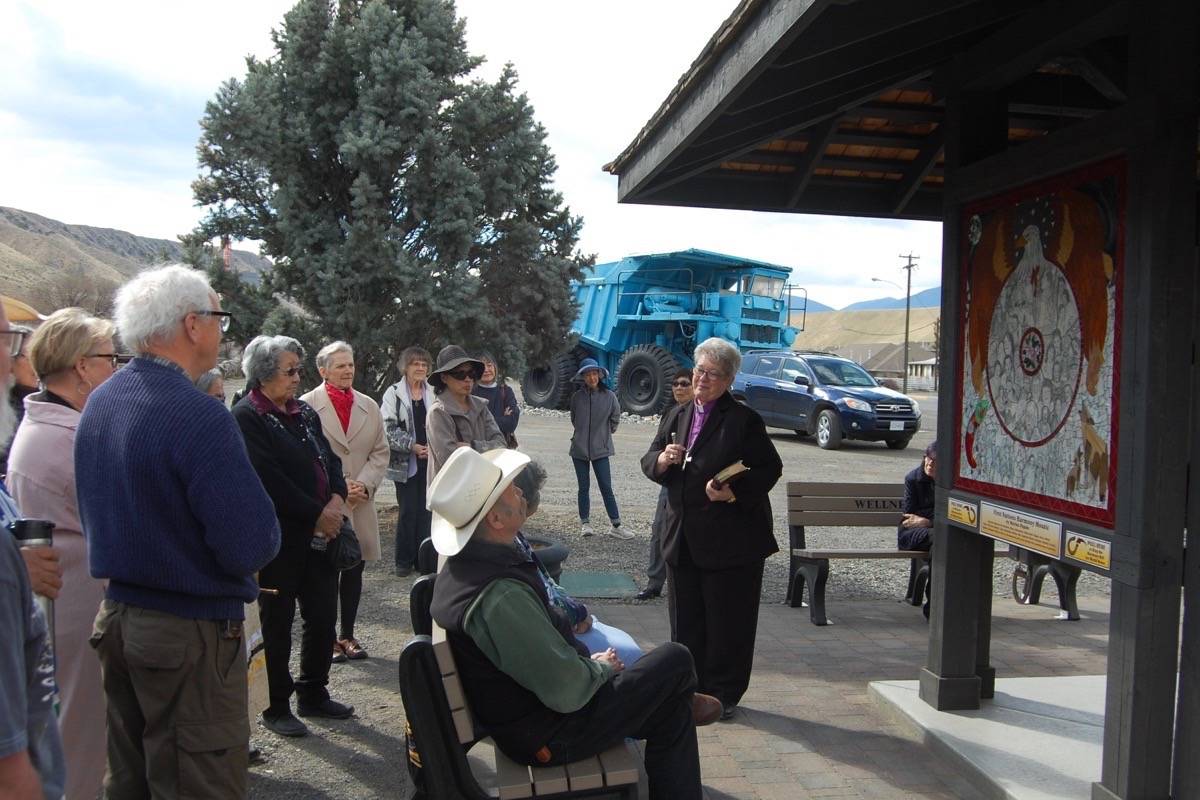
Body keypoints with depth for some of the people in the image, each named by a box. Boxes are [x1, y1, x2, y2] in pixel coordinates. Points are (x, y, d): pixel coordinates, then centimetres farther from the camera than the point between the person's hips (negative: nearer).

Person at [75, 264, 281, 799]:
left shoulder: (98, 403, 4)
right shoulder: (198, 416, -22)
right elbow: (251, 547, -25)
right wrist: (259, 530, -4)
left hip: (115, 614, 9)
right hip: (189, 632, -8)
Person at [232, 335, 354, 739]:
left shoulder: (305, 413, 12)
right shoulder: (247, 417, -11)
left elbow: (329, 459, 13)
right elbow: (269, 480, -18)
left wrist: (337, 498, -6)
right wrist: (316, 514, -15)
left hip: (319, 534, 7)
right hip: (279, 538, -7)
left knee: (323, 616, 13)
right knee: (277, 623, 6)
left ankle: (314, 694, 29)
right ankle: (276, 707, 20)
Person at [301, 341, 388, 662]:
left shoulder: (369, 406, 9)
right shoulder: (307, 405, -5)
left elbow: (380, 452, 9)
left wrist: (365, 484, -6)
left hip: (360, 503, 5)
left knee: (355, 569, 10)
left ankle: (348, 635, 22)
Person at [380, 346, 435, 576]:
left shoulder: (433, 393, 7)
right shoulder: (394, 393, -2)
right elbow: (389, 429, -7)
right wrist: (413, 446, -14)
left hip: (430, 460, 3)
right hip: (405, 462, -3)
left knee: (426, 510, 5)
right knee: (408, 511, 0)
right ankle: (404, 560, 12)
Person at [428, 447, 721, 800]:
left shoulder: (461, 565, -3)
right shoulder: (500, 597, -35)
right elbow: (567, 691, -29)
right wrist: (600, 668, -8)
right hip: (547, 735, -9)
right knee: (675, 661, 0)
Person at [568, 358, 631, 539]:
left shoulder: (609, 396, -6)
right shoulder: (577, 396, -2)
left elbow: (615, 419, 9)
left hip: (600, 449, -2)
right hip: (579, 449, 2)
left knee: (606, 488, -2)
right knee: (583, 488, 10)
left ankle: (615, 526, 3)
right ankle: (585, 523, 19)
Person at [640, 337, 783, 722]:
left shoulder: (743, 420, -7)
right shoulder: (677, 416, 12)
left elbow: (770, 469, -8)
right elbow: (648, 463, 12)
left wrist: (735, 492, -21)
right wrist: (662, 459, -11)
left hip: (731, 540, -6)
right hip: (683, 538, 6)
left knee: (727, 622, 4)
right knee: (685, 618, 14)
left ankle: (723, 694, 19)